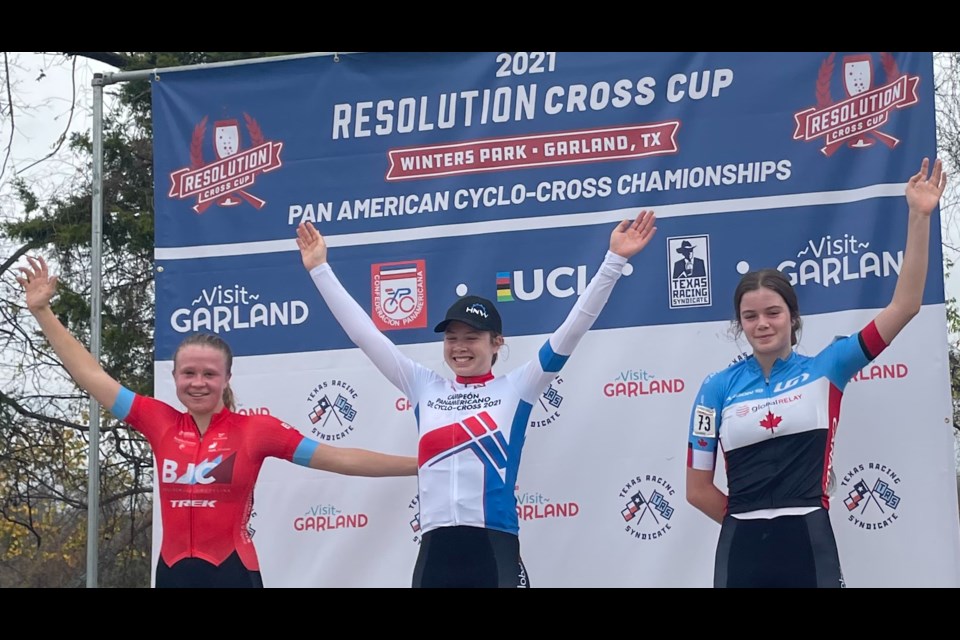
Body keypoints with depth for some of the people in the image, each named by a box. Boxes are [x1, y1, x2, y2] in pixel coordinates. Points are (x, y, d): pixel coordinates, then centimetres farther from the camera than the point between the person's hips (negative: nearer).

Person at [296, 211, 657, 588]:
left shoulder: (516, 388, 6)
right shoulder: (425, 388, 13)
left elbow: (573, 328, 1)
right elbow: (363, 332, 16)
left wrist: (614, 260, -5)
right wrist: (320, 269, 17)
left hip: (495, 550, -3)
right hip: (435, 552, 3)